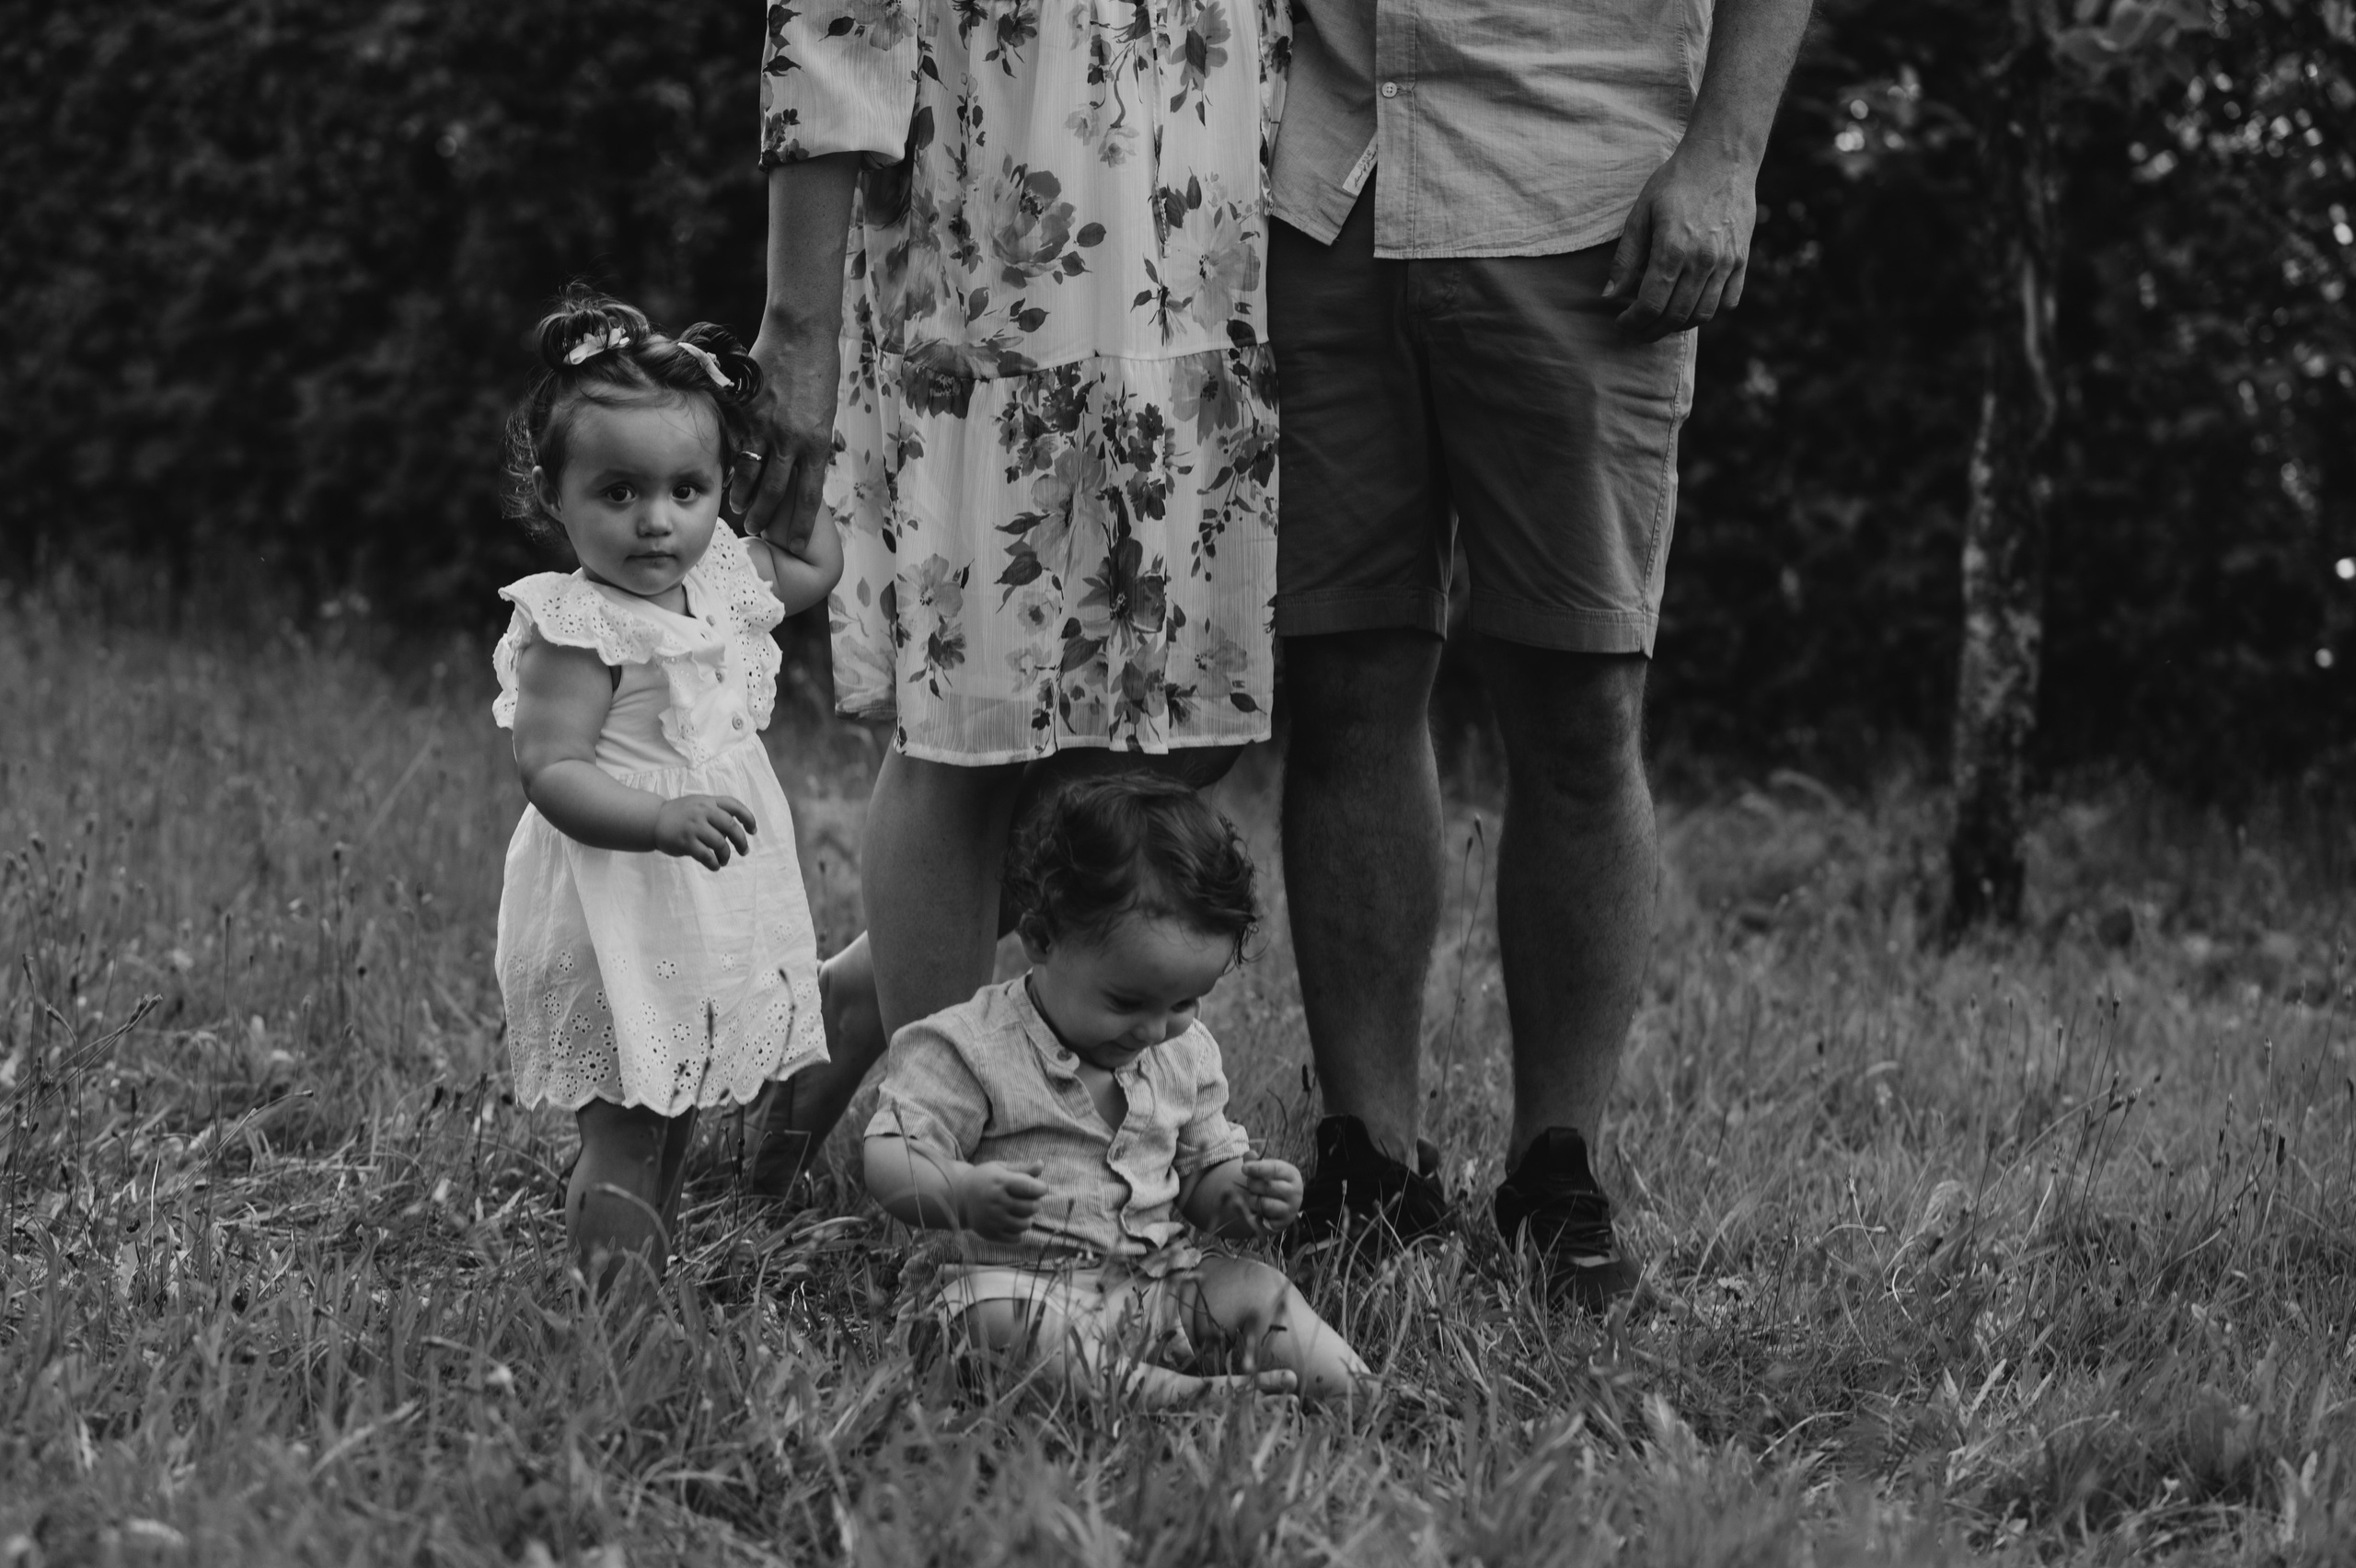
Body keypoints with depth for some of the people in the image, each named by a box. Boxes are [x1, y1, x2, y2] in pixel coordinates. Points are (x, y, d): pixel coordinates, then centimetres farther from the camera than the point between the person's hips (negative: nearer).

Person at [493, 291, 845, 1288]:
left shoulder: (722, 583, 5)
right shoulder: (575, 630, -18)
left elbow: (818, 567, 25)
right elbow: (552, 771, -25)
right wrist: (663, 820, -38)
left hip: (713, 908, 8)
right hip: (617, 916, -8)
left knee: (673, 1123, 16)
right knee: (624, 1133, -7)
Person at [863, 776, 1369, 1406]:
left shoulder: (1185, 1054, 11)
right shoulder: (972, 1047, -10)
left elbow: (1206, 1168, 22)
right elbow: (889, 1159, -15)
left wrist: (1244, 1197, -4)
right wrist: (963, 1192, -38)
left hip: (1159, 1279, 6)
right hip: (1015, 1280, -6)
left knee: (1258, 1293, -15)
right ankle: (1172, 1393, -49)